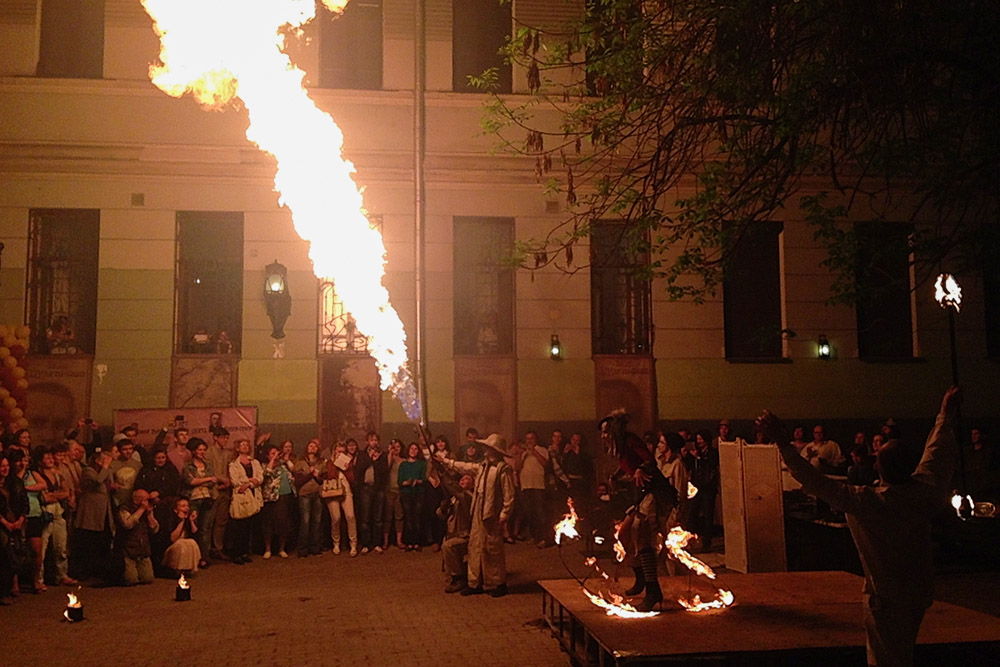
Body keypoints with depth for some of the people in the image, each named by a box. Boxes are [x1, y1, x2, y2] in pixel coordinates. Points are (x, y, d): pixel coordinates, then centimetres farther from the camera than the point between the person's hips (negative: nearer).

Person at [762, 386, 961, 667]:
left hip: (886, 598, -5)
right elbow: (938, 450, 6)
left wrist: (781, 440, -19)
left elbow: (814, 481, -22)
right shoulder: (923, 493, -10)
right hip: (920, 593, 5)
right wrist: (947, 410, 22)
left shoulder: (865, 502, -24)